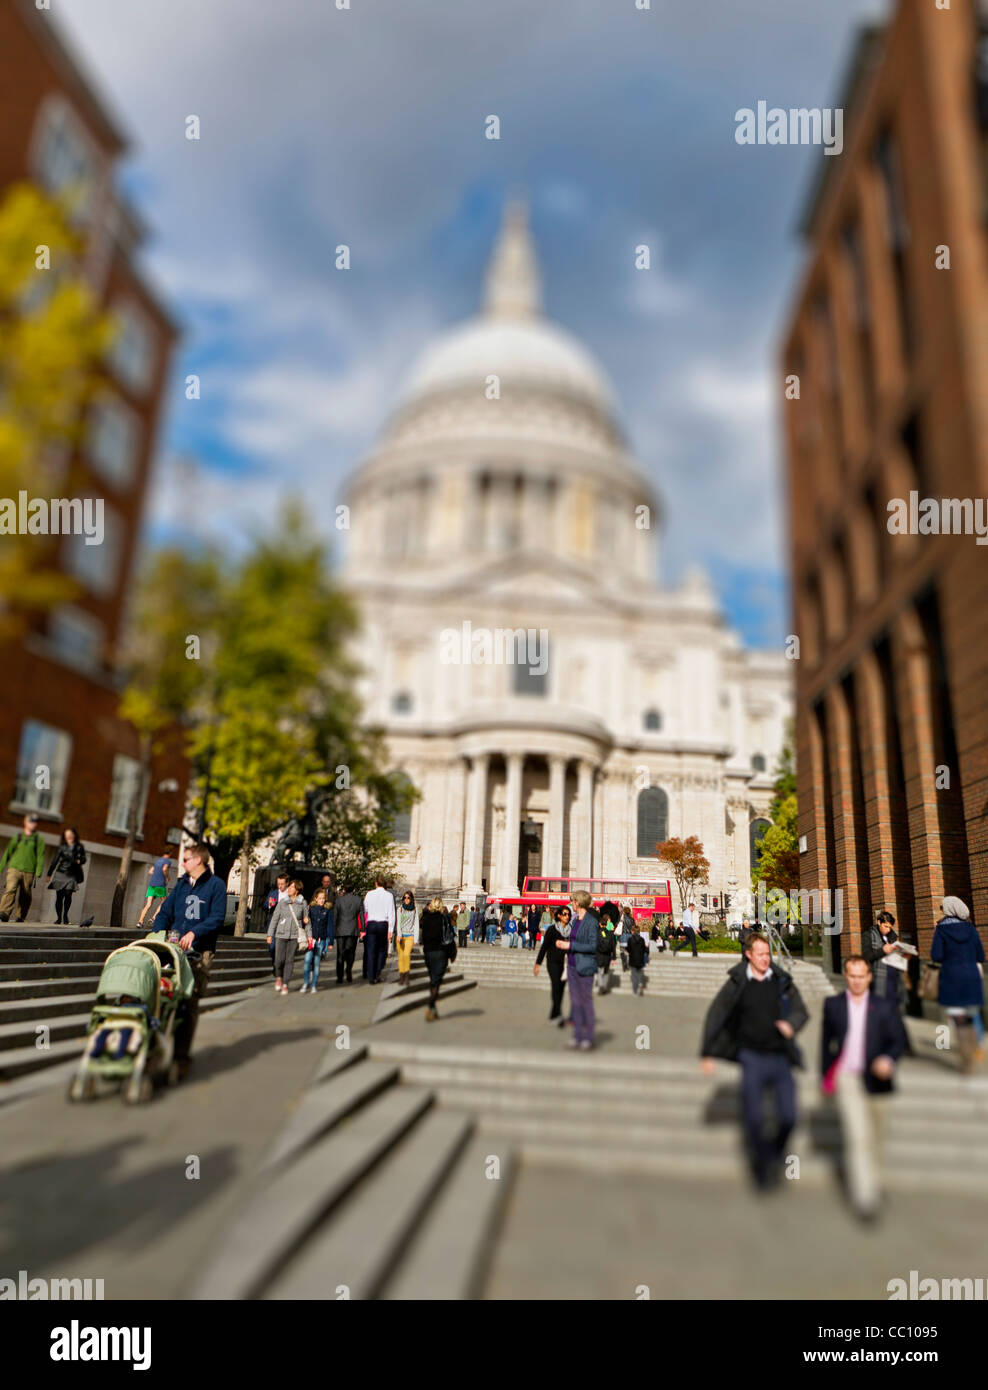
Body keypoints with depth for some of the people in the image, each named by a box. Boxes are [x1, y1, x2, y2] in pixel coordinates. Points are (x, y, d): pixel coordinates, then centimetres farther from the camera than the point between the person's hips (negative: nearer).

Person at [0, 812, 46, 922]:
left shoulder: (39, 840, 7)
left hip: (28, 872, 0)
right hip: (14, 869, 0)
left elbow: (40, 857, 1)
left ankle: (20, 917, 16)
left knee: (25, 896, 3)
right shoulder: (17, 837, 12)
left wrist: (38, 874, -8)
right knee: (10, 889, -21)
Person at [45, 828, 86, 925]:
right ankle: (59, 918, 9)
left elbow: (83, 858, 9)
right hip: (60, 874, 1)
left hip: (72, 875, -1)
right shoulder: (61, 847, 12)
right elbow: (55, 860, 13)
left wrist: (79, 861, -14)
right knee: (59, 896, -2)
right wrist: (49, 874, 11)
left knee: (68, 894, -16)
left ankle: (65, 916, -3)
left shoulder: (79, 847, 10)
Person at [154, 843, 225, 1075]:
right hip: (174, 948, 5)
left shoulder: (216, 885, 2)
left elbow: (217, 918, -6)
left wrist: (194, 932, -18)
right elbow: (166, 910, 15)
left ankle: (182, 1055, -1)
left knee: (189, 1003, -6)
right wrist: (159, 932, -3)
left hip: (199, 951, -5)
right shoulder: (182, 883, 19)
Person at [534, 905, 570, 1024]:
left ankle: (553, 1016, 16)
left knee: (561, 989, 4)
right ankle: (558, 1014, -23)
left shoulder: (570, 930, 6)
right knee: (556, 985, -18)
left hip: (564, 964, 4)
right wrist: (537, 964, -4)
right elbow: (544, 947, -3)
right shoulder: (552, 929, -5)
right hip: (553, 962, -4)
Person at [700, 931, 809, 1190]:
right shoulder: (737, 983, -5)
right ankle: (761, 1162, 25)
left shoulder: (782, 982, -1)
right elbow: (715, 1015, 0)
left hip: (781, 1057, 1)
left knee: (788, 1117, -2)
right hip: (752, 1057, -1)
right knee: (753, 1118, -3)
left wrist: (791, 1024, -20)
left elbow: (802, 1011, 4)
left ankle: (775, 1154, 29)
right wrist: (707, 1053, 0)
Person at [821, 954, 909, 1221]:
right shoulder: (833, 1004, 4)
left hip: (876, 1079, 2)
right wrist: (826, 1076, 11)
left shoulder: (885, 1006, 2)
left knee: (874, 1138, 17)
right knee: (857, 1136, -14)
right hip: (847, 1078, -2)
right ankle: (864, 1198, -14)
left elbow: (901, 1040, 0)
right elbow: (827, 1042, 10)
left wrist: (888, 1059, -19)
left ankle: (873, 1180, 40)